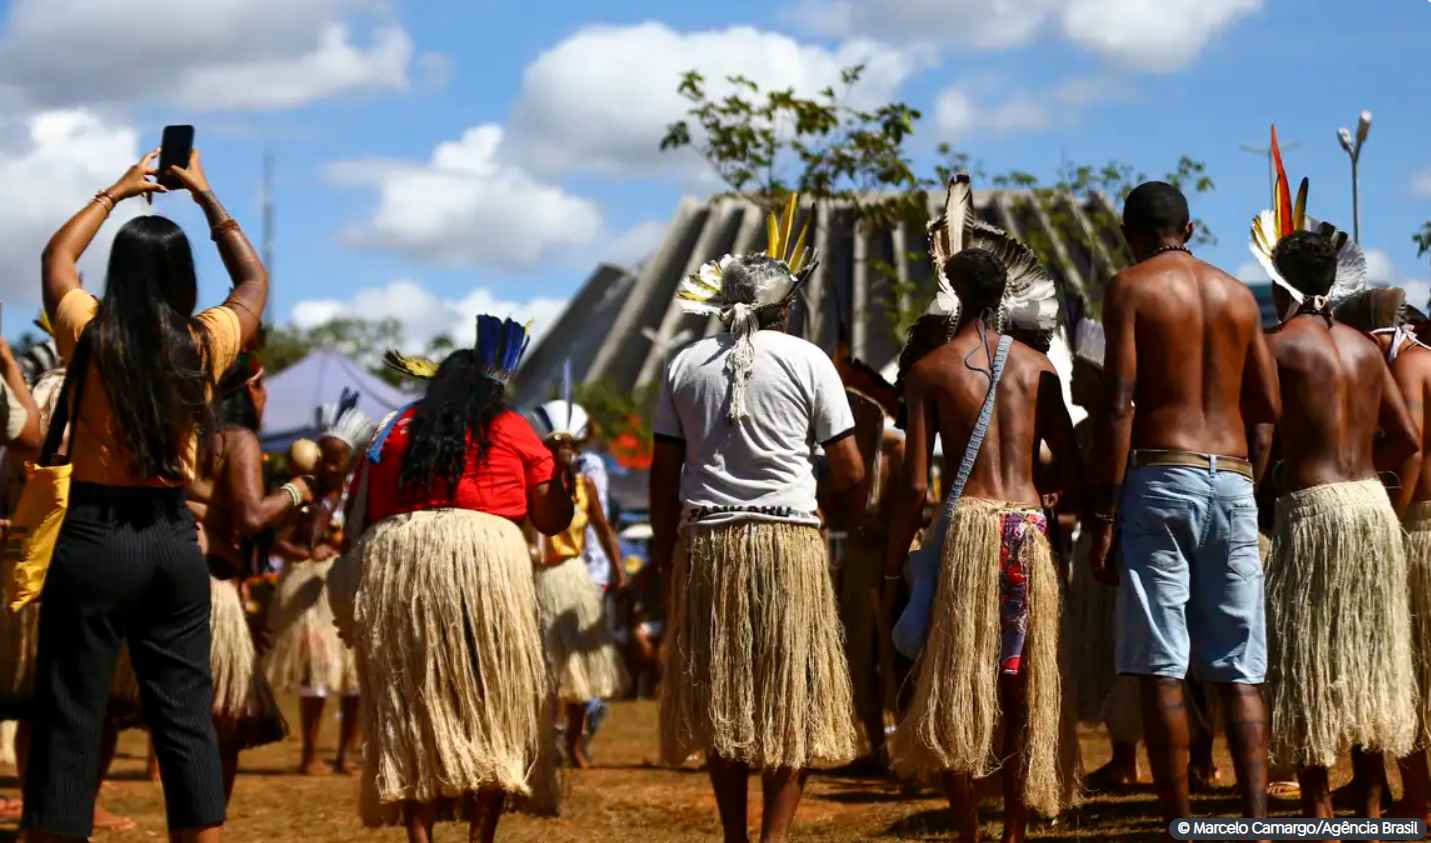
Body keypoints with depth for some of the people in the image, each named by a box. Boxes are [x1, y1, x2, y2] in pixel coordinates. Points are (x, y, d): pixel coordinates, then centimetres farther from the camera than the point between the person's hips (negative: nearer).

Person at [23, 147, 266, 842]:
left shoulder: (91, 335, -5)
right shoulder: (203, 344, -1)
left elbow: (56, 258, 17)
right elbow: (255, 281, 20)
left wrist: (114, 193, 27)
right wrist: (207, 199, 26)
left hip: (95, 536, -2)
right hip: (174, 538, 2)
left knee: (69, 717, 1)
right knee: (186, 714, 7)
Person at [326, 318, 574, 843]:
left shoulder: (394, 430, 19)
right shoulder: (512, 430, 12)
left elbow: (357, 519, 15)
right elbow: (552, 520, 15)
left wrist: (357, 587, 24)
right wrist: (565, 466, 29)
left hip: (390, 562, 2)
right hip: (484, 557, -2)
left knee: (408, 707, 7)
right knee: (491, 707, 8)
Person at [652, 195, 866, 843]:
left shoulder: (686, 365, 8)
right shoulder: (806, 360, 0)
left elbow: (664, 472, 7)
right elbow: (848, 468, -1)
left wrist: (664, 551, 13)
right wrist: (858, 510, 19)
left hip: (706, 544, 3)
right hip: (789, 542, -3)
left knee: (719, 699, 9)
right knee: (794, 701, 2)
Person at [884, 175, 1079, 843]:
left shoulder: (930, 370, 1)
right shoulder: (1038, 368, 9)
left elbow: (916, 487, -4)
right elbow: (1071, 474, 5)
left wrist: (891, 569, 1)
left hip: (967, 525, -3)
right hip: (1029, 526, 3)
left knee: (954, 685, 3)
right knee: (1022, 683, 9)